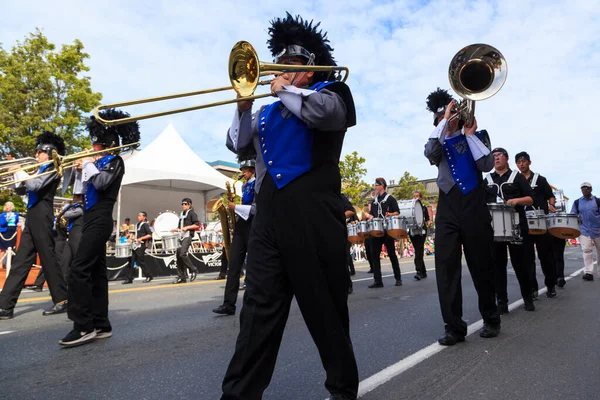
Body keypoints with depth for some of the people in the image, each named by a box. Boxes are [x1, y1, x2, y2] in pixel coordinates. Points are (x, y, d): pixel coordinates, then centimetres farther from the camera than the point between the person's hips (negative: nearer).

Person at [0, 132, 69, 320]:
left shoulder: (53, 168, -6)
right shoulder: (42, 170, 20)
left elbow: (34, 185, -20)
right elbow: (22, 189, 24)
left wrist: (19, 171, -6)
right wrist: (16, 174, 10)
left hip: (41, 216, -9)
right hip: (33, 217, 9)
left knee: (47, 258, -6)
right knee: (20, 260, 6)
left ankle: (62, 300, 1)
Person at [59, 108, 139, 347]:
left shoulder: (115, 161, -3)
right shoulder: (100, 162, 20)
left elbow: (101, 182, -21)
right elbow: (84, 190, 23)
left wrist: (88, 164, -5)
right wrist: (81, 169, 10)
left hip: (100, 220, -9)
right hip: (92, 220, 9)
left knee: (78, 270, -16)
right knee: (96, 271, 8)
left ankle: (83, 327, -13)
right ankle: (100, 325, 13)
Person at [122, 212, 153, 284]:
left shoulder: (145, 225, -6)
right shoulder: (137, 224, 18)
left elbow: (150, 235, -14)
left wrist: (141, 238, -20)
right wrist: (133, 237, 14)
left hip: (141, 245, -8)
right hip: (135, 245, 8)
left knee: (140, 262, -4)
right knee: (130, 262, 4)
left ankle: (149, 276, 9)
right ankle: (129, 279, 8)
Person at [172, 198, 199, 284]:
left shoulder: (191, 213, 1)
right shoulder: (181, 214, 23)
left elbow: (197, 225, -9)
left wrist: (187, 227, -16)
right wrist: (176, 230, 11)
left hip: (188, 236, -8)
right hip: (181, 236, 8)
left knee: (182, 254, -21)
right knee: (179, 256, 3)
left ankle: (193, 270, -4)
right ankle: (181, 277, 8)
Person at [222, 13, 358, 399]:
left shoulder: (330, 92, 10)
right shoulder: (268, 112, 26)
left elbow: (323, 111, -14)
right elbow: (237, 144, 19)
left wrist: (284, 90, 1)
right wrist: (244, 106, 5)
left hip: (313, 213, -5)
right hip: (269, 214, 5)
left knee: (326, 307, 4)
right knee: (259, 306, 2)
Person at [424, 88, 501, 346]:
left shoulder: (477, 136, 13)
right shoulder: (439, 141, 16)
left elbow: (487, 164, -4)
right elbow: (430, 154, -10)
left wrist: (470, 134, -3)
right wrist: (445, 121, -6)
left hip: (474, 206, -1)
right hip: (447, 209, 1)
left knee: (481, 266, 6)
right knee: (446, 267, -8)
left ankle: (491, 319, 24)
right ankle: (454, 327, -3)